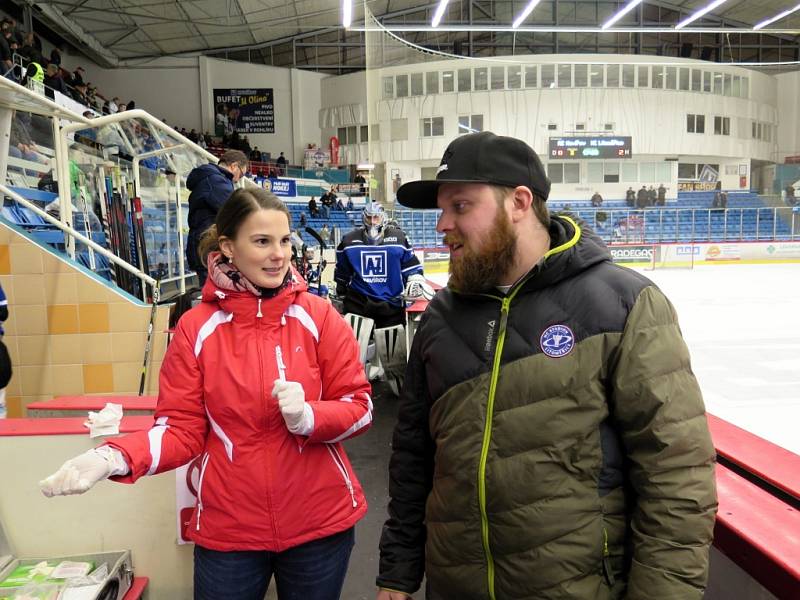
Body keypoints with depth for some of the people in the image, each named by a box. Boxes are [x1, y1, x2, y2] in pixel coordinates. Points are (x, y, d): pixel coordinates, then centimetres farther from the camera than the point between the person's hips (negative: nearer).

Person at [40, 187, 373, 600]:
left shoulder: (319, 316, -7)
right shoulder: (196, 327, -6)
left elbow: (360, 407, -5)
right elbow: (182, 429, -5)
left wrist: (307, 417, -24)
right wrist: (111, 458, -22)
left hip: (320, 522, 1)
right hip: (228, 529, 0)